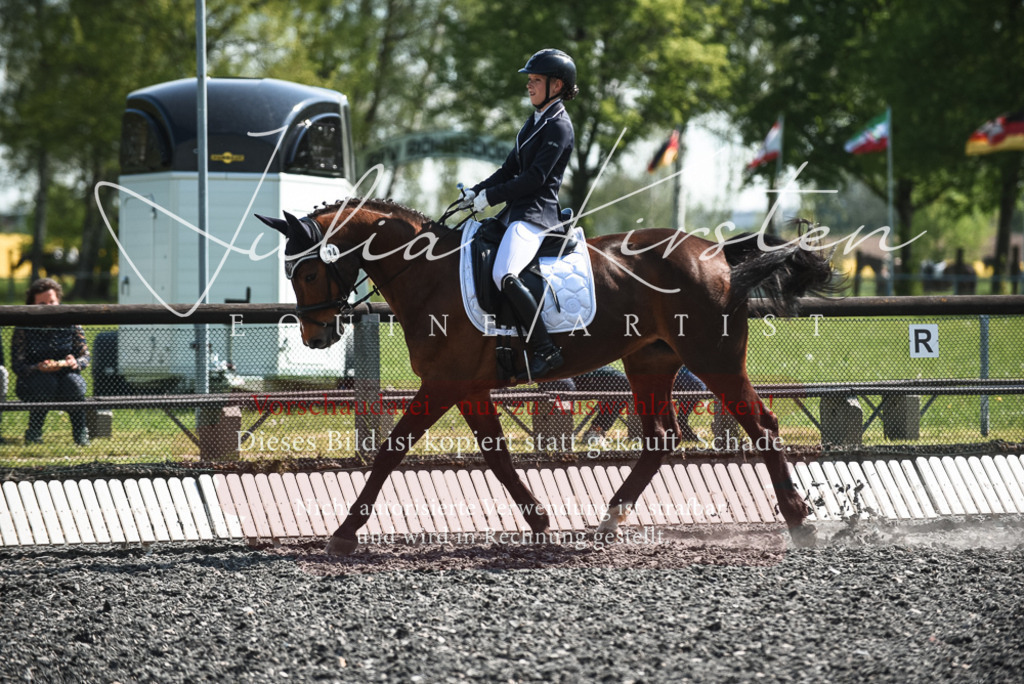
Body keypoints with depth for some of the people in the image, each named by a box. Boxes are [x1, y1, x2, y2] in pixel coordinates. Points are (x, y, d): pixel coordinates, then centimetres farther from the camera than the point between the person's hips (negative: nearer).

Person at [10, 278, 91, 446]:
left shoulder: (70, 324, -1)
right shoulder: (23, 329, -7)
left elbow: (85, 356, 0)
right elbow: (17, 365, -11)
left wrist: (75, 363, -26)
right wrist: (39, 368, -32)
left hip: (67, 376, 2)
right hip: (31, 384, -1)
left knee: (73, 382, -33)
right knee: (46, 382, -36)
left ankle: (80, 432, -19)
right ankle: (33, 432, -22)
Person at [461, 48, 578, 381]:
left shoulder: (559, 127, -10)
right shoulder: (535, 121, 19)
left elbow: (535, 177, -17)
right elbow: (511, 167, 20)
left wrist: (491, 196, -14)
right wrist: (477, 191, 8)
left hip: (536, 213, -11)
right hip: (518, 212, 11)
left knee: (505, 275, -31)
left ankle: (545, 351, -27)